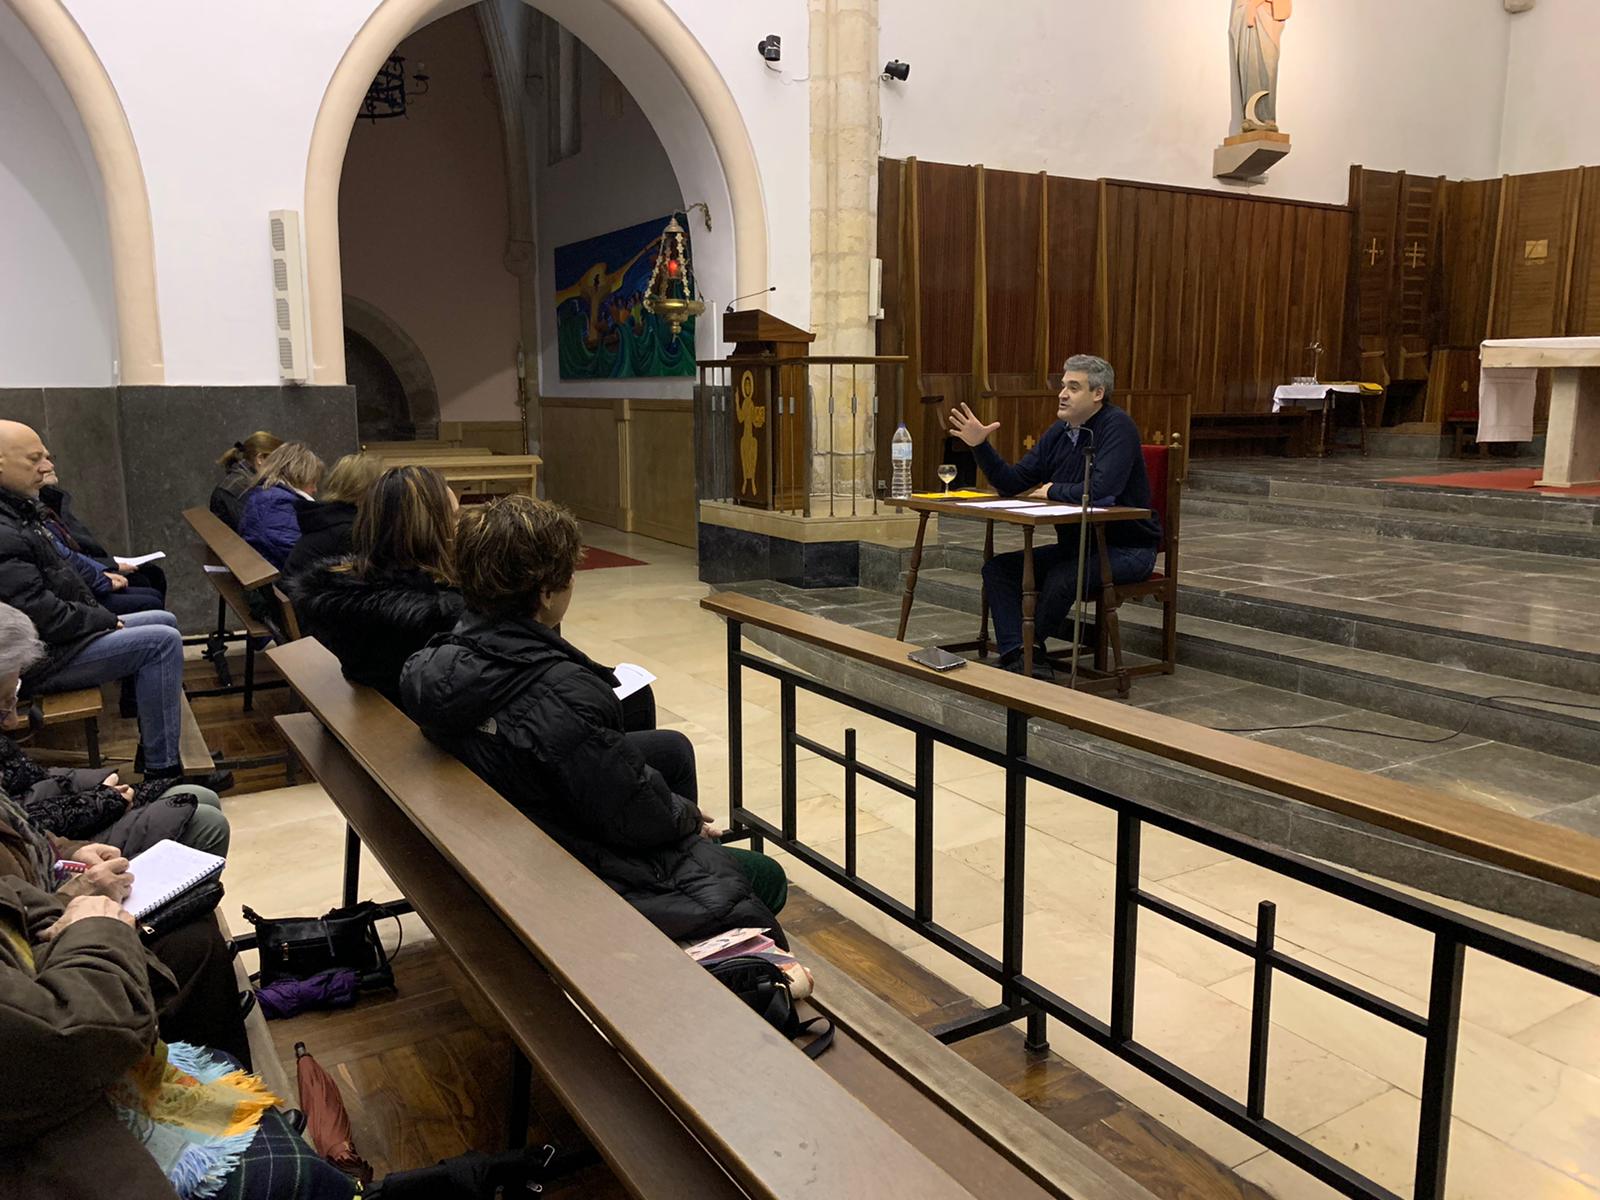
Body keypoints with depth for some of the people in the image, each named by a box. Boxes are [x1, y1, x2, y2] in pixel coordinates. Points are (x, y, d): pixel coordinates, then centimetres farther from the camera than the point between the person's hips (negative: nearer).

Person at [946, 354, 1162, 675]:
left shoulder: (1117, 427, -17)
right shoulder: (1059, 432, 7)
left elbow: (1101, 491, -32)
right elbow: (1013, 483, 6)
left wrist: (1052, 490, -15)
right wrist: (980, 445, -7)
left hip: (1126, 548, -8)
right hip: (1077, 544, 8)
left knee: (1060, 579, -33)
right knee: (998, 568, -5)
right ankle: (1016, 659, -17)